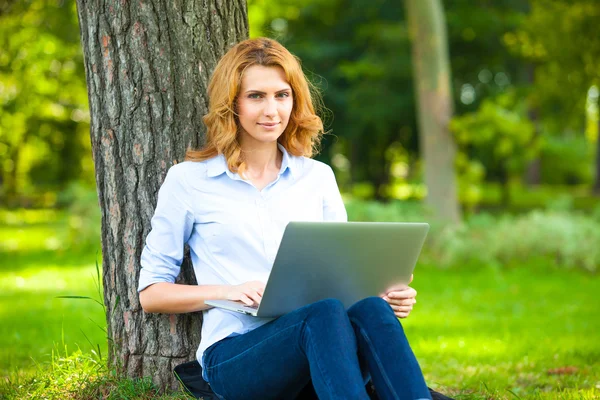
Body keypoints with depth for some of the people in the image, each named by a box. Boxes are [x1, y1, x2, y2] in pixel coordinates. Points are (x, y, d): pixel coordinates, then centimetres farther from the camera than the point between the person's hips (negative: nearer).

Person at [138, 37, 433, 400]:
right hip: (235, 352, -3)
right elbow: (151, 292, 10)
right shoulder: (189, 180, 9)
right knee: (325, 315, -36)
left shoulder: (318, 177, 19)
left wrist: (388, 294, -3)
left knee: (371, 309, -33)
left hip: (317, 342, 3)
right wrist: (228, 291, -7)